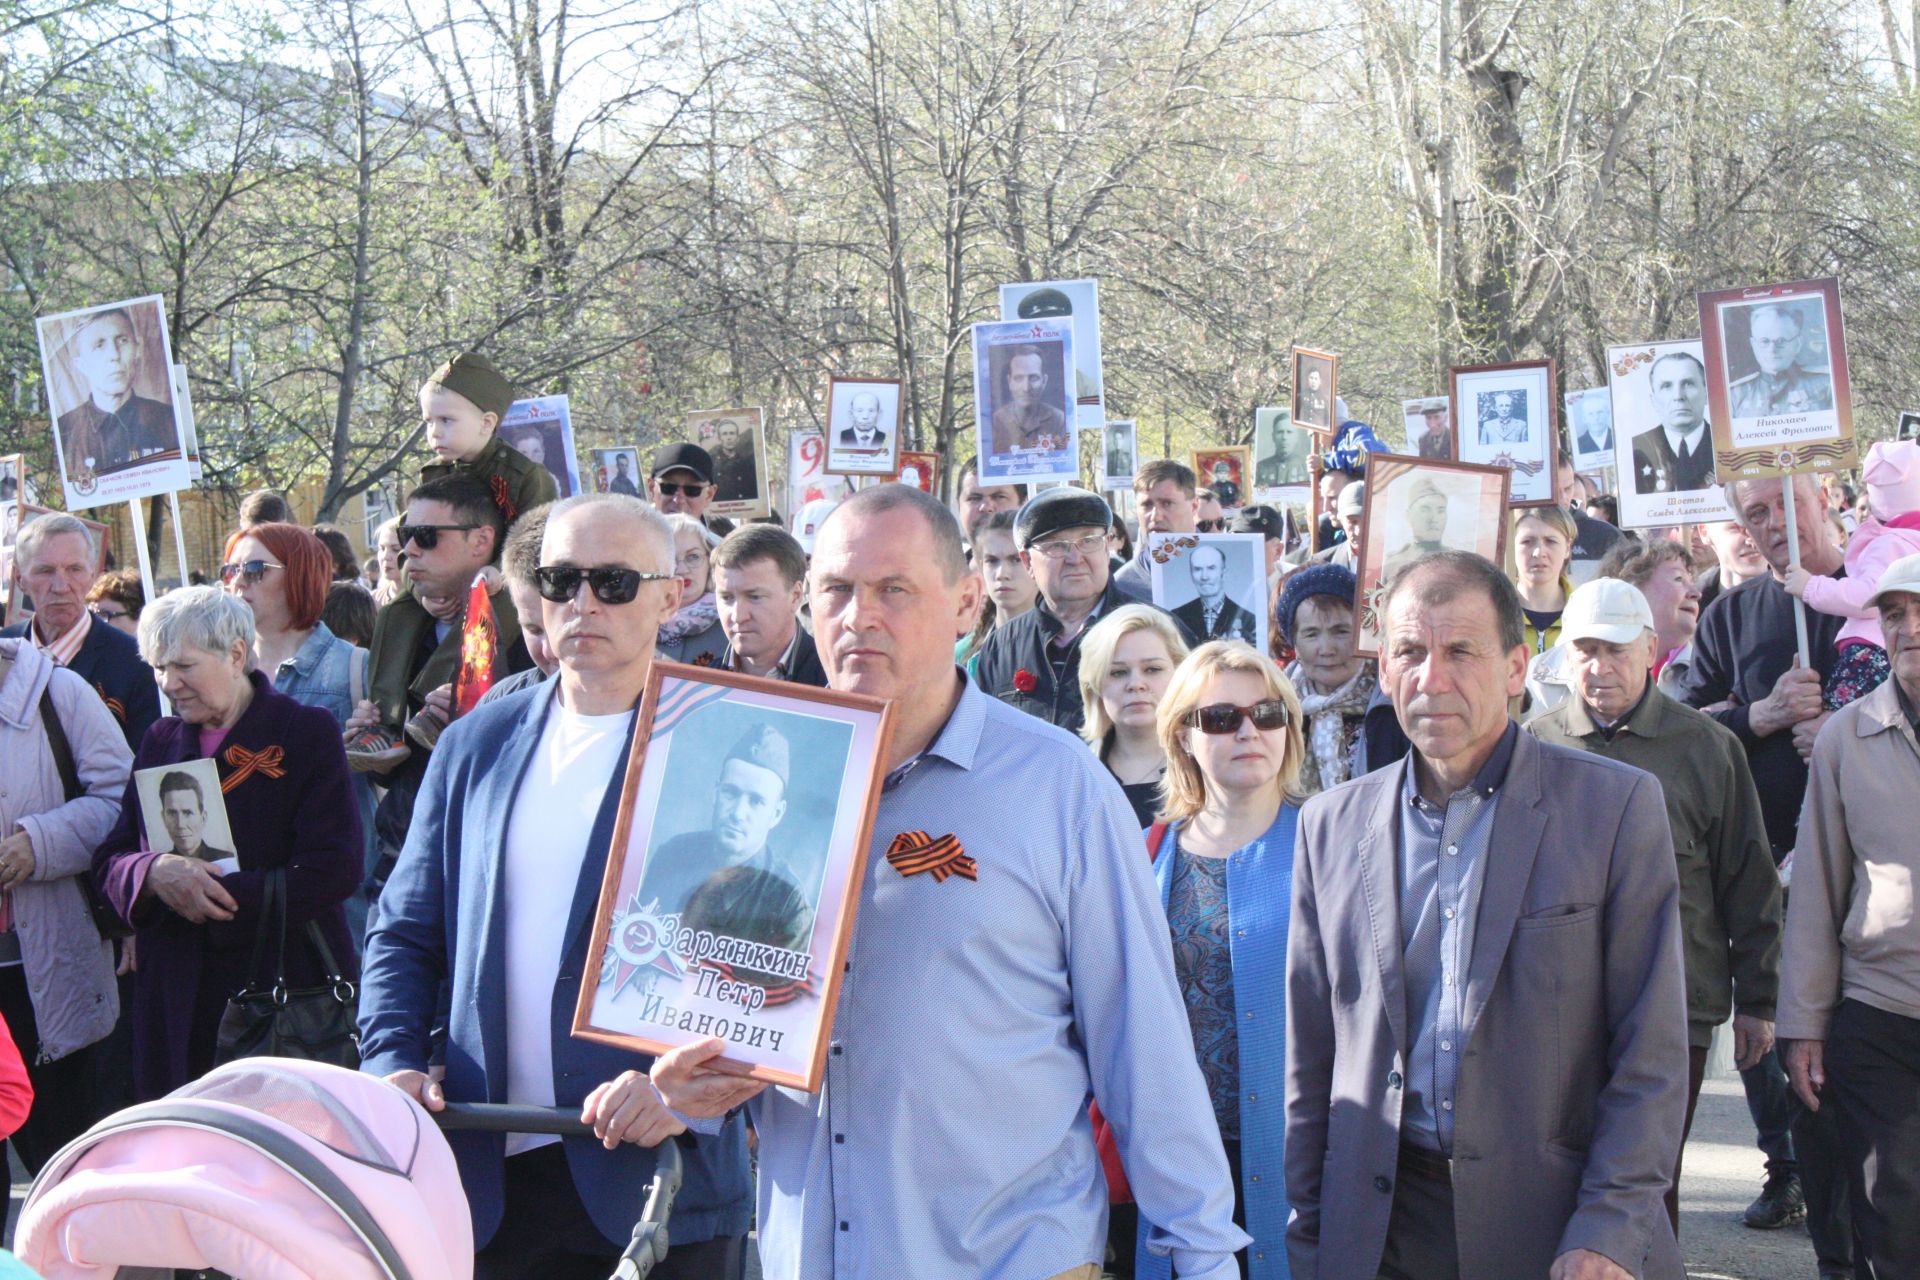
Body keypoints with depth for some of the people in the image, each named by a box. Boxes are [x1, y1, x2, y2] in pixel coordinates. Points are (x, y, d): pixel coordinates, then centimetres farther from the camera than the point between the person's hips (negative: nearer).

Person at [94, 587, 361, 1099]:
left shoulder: (307, 732, -1)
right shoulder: (161, 741, 15)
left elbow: (336, 870, -11)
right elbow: (109, 860, 10)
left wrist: (217, 892, -15)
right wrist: (154, 871, -14)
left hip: (287, 982, -4)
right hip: (177, 996, 4)